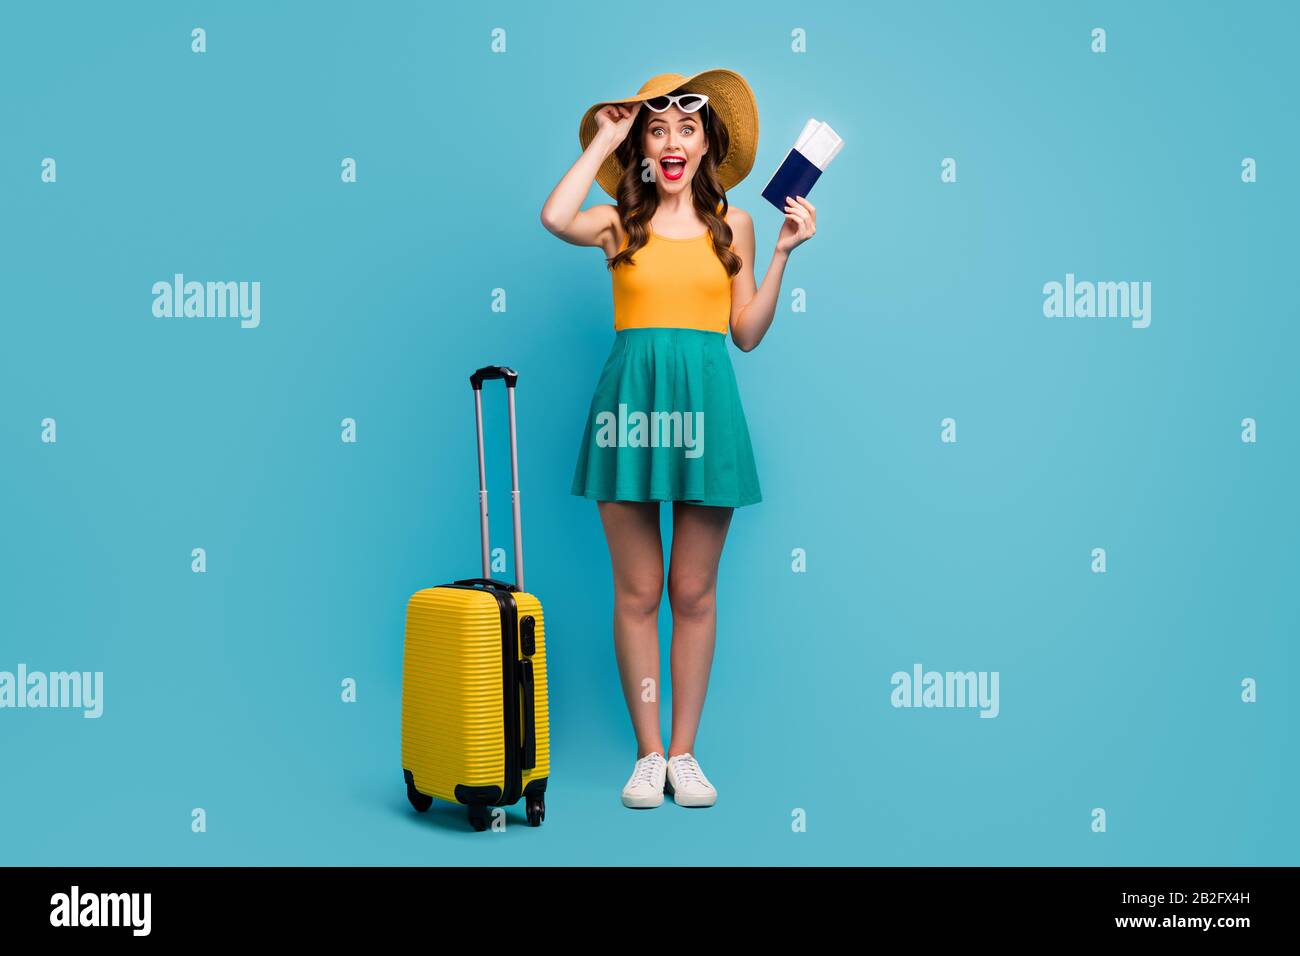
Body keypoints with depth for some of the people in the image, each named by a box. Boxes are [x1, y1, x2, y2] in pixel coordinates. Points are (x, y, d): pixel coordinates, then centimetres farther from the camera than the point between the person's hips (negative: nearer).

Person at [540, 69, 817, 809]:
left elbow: (748, 333, 9)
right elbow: (555, 218, -16)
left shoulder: (732, 224, 12)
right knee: (638, 591, 3)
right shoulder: (621, 223, 7)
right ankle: (649, 753, 16)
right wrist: (603, 140, -2)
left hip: (705, 401, 1)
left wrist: (784, 252, 2)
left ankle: (685, 753, 18)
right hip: (632, 396, -1)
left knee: (694, 591, 6)